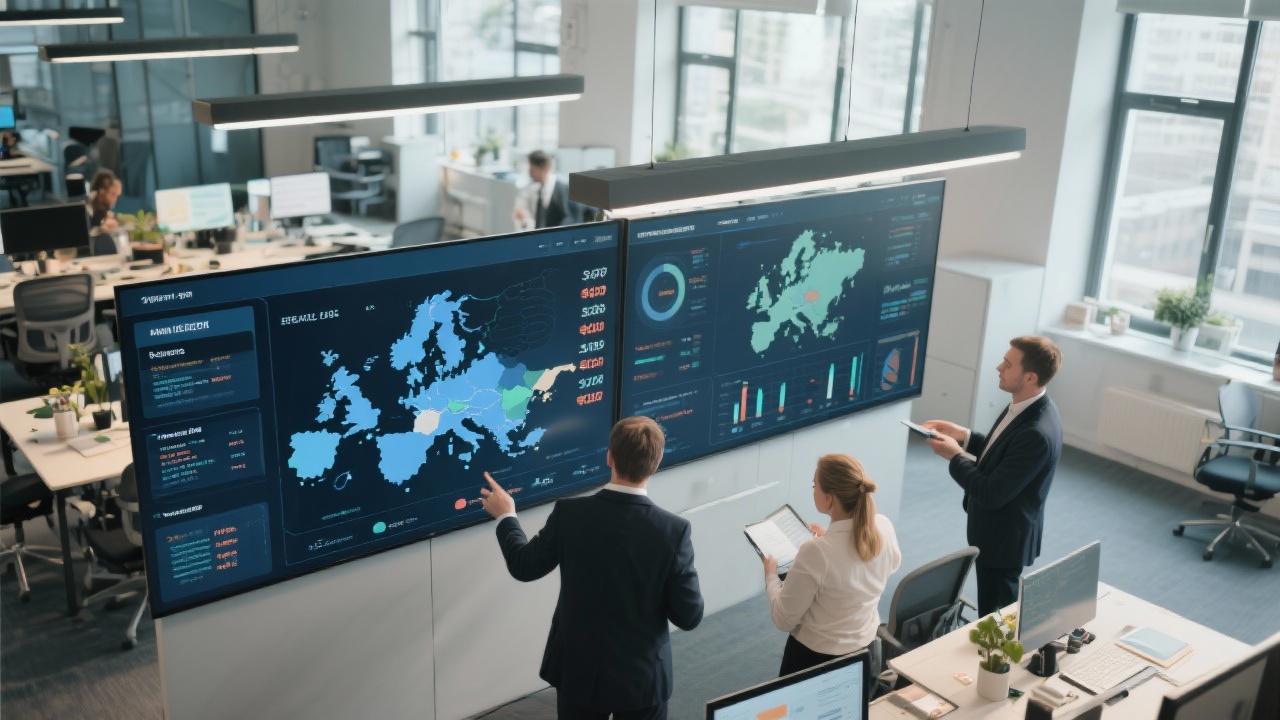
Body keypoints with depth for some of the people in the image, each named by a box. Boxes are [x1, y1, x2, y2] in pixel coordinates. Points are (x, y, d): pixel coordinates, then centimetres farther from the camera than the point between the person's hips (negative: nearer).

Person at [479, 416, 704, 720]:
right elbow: (689, 616, -14)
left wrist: (506, 516, 16)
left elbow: (524, 566, 0)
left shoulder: (570, 514, -17)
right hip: (642, 675, -1)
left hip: (578, 670, 1)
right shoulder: (673, 529, -20)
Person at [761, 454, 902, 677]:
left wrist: (771, 574, -1)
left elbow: (784, 621, -19)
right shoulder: (884, 528, -15)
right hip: (866, 644, 6)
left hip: (815, 654, -6)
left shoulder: (815, 552, -32)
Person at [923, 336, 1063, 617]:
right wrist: (964, 436, 2)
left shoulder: (1037, 434, -33)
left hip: (1004, 540, -9)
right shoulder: (1027, 407, -3)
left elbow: (991, 494, -29)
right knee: (992, 608, 25)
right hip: (997, 531, 9)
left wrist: (955, 456, -17)